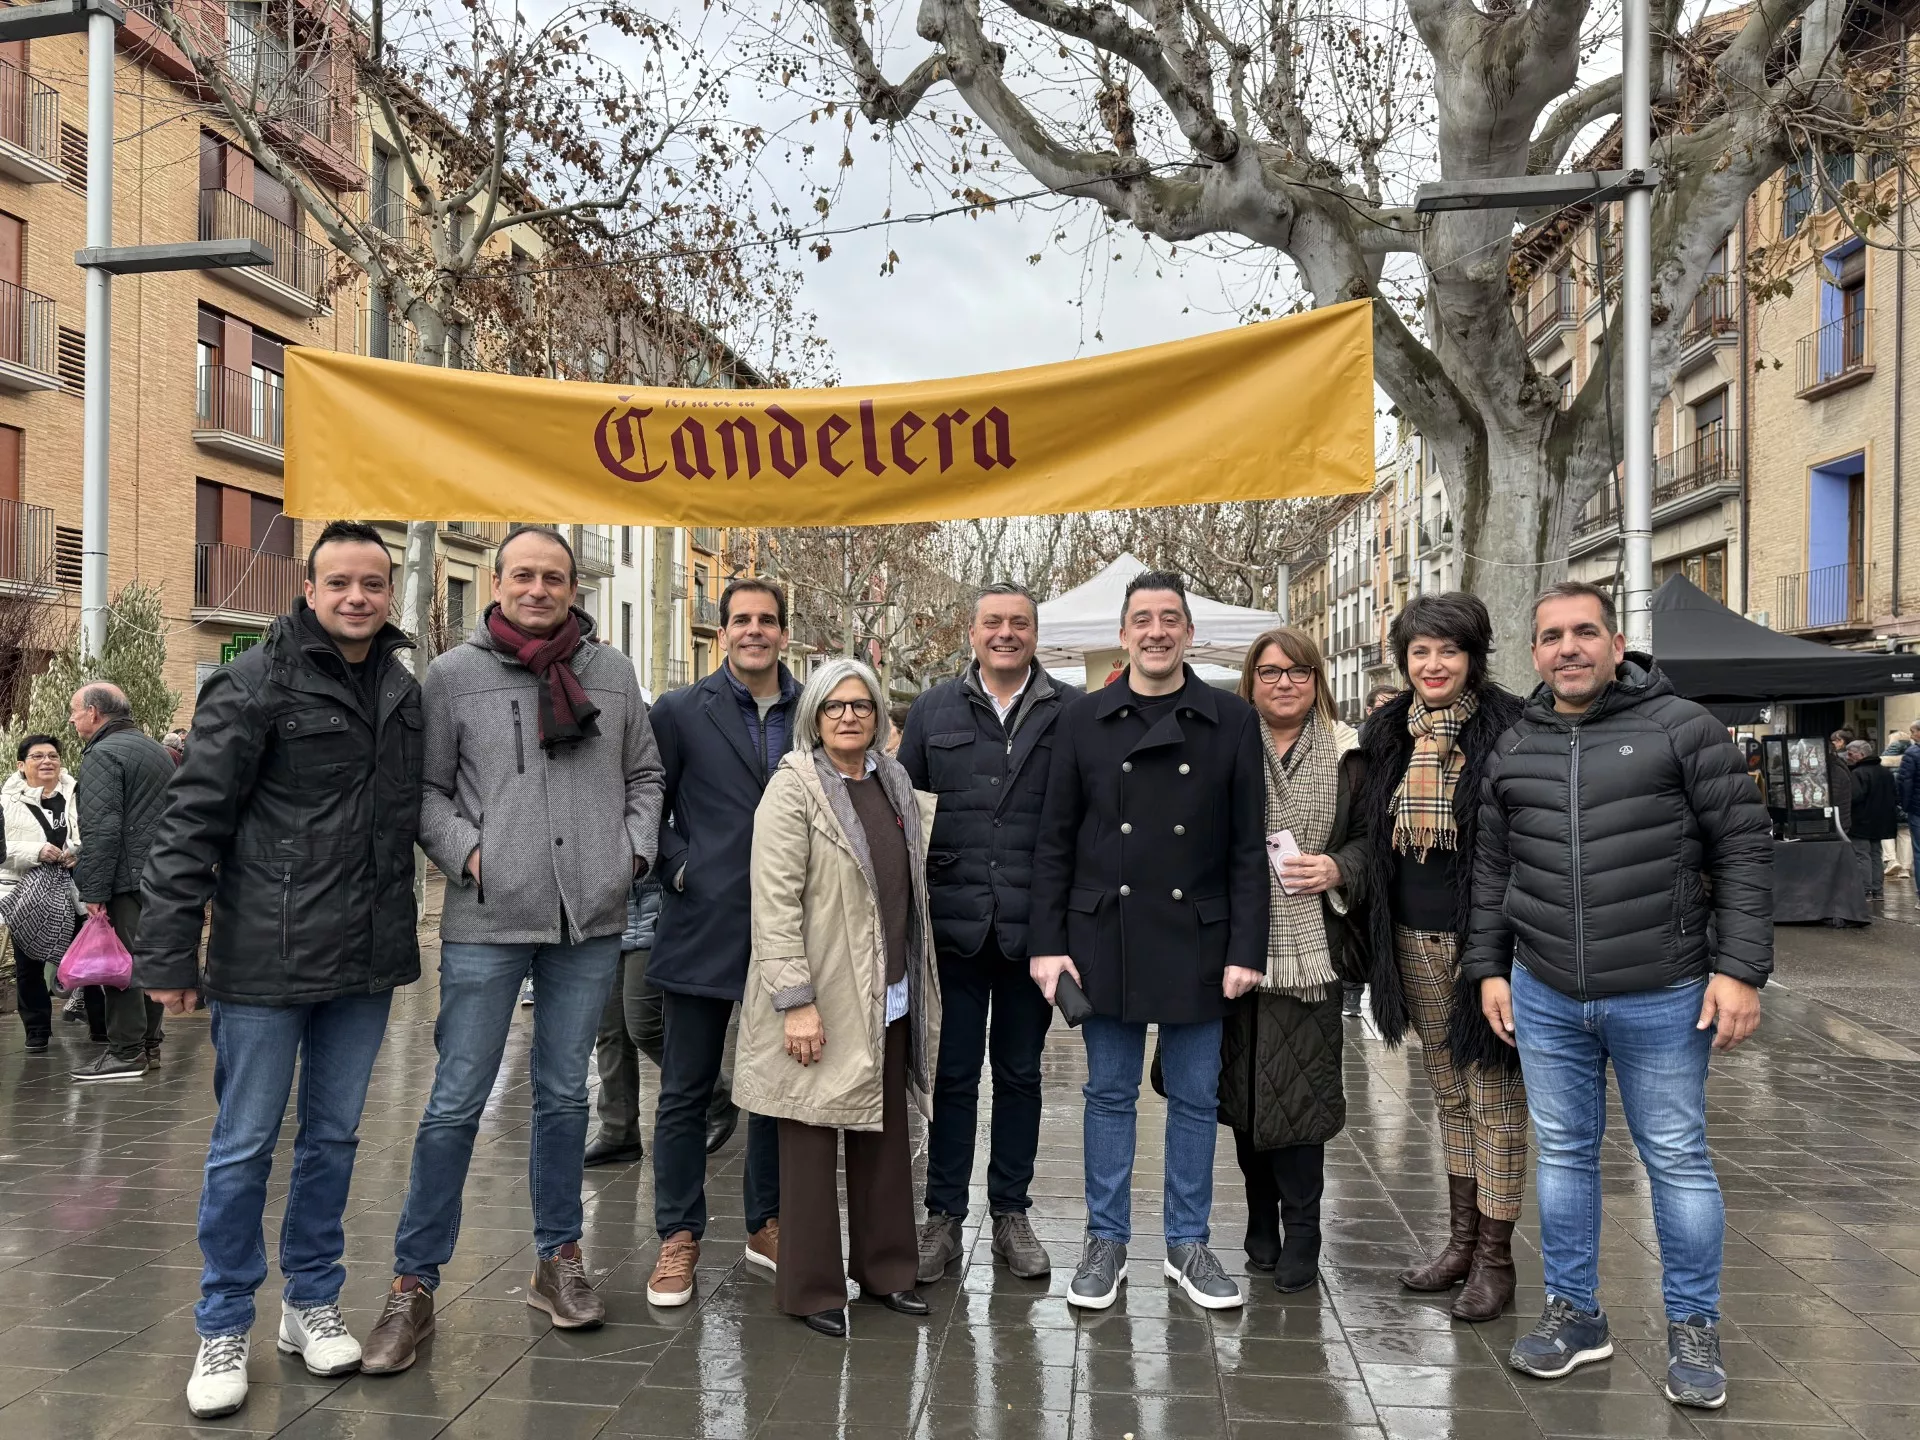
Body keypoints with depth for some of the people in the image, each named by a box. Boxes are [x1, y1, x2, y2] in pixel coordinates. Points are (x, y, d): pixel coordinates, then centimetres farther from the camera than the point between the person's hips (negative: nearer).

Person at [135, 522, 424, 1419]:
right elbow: (193, 820, -11)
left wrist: (395, 936, 12)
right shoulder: (256, 682, -9)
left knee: (334, 1137, 15)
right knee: (244, 1145, 5)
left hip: (365, 965, 5)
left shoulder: (403, 689, 9)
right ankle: (223, 1331, 21)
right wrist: (168, 953, -13)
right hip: (265, 962, -5)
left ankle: (311, 1303, 30)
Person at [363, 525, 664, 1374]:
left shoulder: (612, 674, 8)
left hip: (590, 922, 3)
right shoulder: (454, 675, 0)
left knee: (564, 1094, 14)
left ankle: (557, 1260, 28)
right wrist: (464, 854, -10)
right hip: (487, 921, -2)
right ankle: (413, 1286, 12)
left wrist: (634, 850, 4)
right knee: (455, 1104, -1)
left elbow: (644, 775, 16)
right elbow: (425, 789, 3)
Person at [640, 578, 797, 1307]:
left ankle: (768, 1223, 28)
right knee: (687, 1090, 6)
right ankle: (679, 1237, 19)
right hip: (704, 926, -2)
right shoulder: (682, 712, 0)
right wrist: (677, 867, -7)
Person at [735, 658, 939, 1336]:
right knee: (812, 1145, 4)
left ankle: (885, 1268, 29)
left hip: (889, 996, 7)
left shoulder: (894, 786, 11)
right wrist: (795, 1001, -20)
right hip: (820, 1000, -6)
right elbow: (775, 903, -16)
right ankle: (811, 1289, 17)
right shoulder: (793, 789, -10)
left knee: (885, 1137, 15)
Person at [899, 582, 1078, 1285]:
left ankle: (1011, 1214, 25)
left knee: (1020, 1073, 12)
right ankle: (943, 1217, 20)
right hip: (954, 925, 0)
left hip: (1033, 928, 0)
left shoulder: (1072, 712, 1)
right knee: (953, 1073, 7)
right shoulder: (933, 711, 6)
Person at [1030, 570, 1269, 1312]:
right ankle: (1106, 1242, 23)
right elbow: (1055, 842, 2)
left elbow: (1248, 846, -1)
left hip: (1197, 939, 0)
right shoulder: (1083, 720, 1)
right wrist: (1048, 942, -4)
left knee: (1195, 1099, 10)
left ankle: (1187, 1243, 25)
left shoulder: (1232, 720, 0)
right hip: (1105, 937, 0)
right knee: (1109, 1095, 10)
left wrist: (1245, 948, -6)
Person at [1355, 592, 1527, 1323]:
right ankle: (1461, 1238, 29)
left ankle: (1494, 1259, 14)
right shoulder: (1388, 734, 7)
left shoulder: (1507, 730, -10)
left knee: (1494, 1099, 3)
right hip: (1415, 939, 6)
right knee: (1450, 1094, 16)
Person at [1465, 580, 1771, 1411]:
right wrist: (1490, 968, 10)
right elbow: (1492, 869, 14)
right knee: (1563, 1154, 13)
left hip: (1662, 998, -3)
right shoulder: (1513, 750, 7)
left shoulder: (1682, 728, -6)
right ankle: (1574, 1313, 28)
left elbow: (1743, 850, -6)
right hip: (1544, 998, 4)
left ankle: (1692, 1330, 25)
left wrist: (1739, 969, -11)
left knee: (1677, 1161, 8)